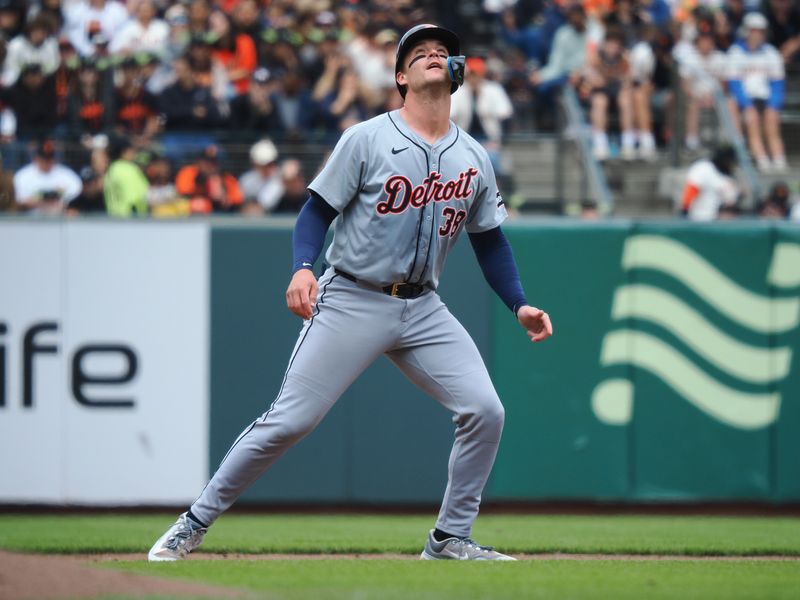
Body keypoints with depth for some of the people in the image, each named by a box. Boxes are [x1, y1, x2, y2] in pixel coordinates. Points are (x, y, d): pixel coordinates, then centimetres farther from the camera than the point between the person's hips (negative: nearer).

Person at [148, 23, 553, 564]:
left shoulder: (474, 158, 9)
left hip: (422, 311, 4)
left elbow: (490, 241, 16)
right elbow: (319, 209, -5)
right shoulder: (367, 139, -5)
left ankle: (451, 539, 6)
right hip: (352, 302, -4)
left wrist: (520, 305, 5)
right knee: (289, 420, -9)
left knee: (484, 412, -9)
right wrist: (302, 268, -22)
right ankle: (195, 524, 3)